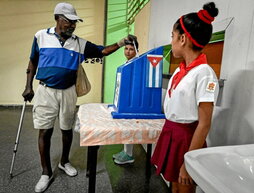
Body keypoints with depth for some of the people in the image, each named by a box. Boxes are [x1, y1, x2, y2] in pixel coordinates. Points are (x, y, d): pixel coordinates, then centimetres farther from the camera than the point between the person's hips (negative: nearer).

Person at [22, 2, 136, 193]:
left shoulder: (80, 43, 2)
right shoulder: (41, 36, 0)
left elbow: (103, 51, 2)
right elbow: (33, 62, 8)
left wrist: (122, 42, -11)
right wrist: (29, 87, 4)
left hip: (68, 92, 2)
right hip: (46, 91, -1)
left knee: (67, 129, 12)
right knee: (44, 132, 3)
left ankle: (65, 162, 36)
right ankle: (46, 172, 21)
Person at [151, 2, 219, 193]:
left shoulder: (204, 74, -21)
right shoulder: (179, 70, 3)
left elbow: (204, 124, -20)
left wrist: (188, 162, -17)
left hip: (187, 138, -7)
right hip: (170, 133, 7)